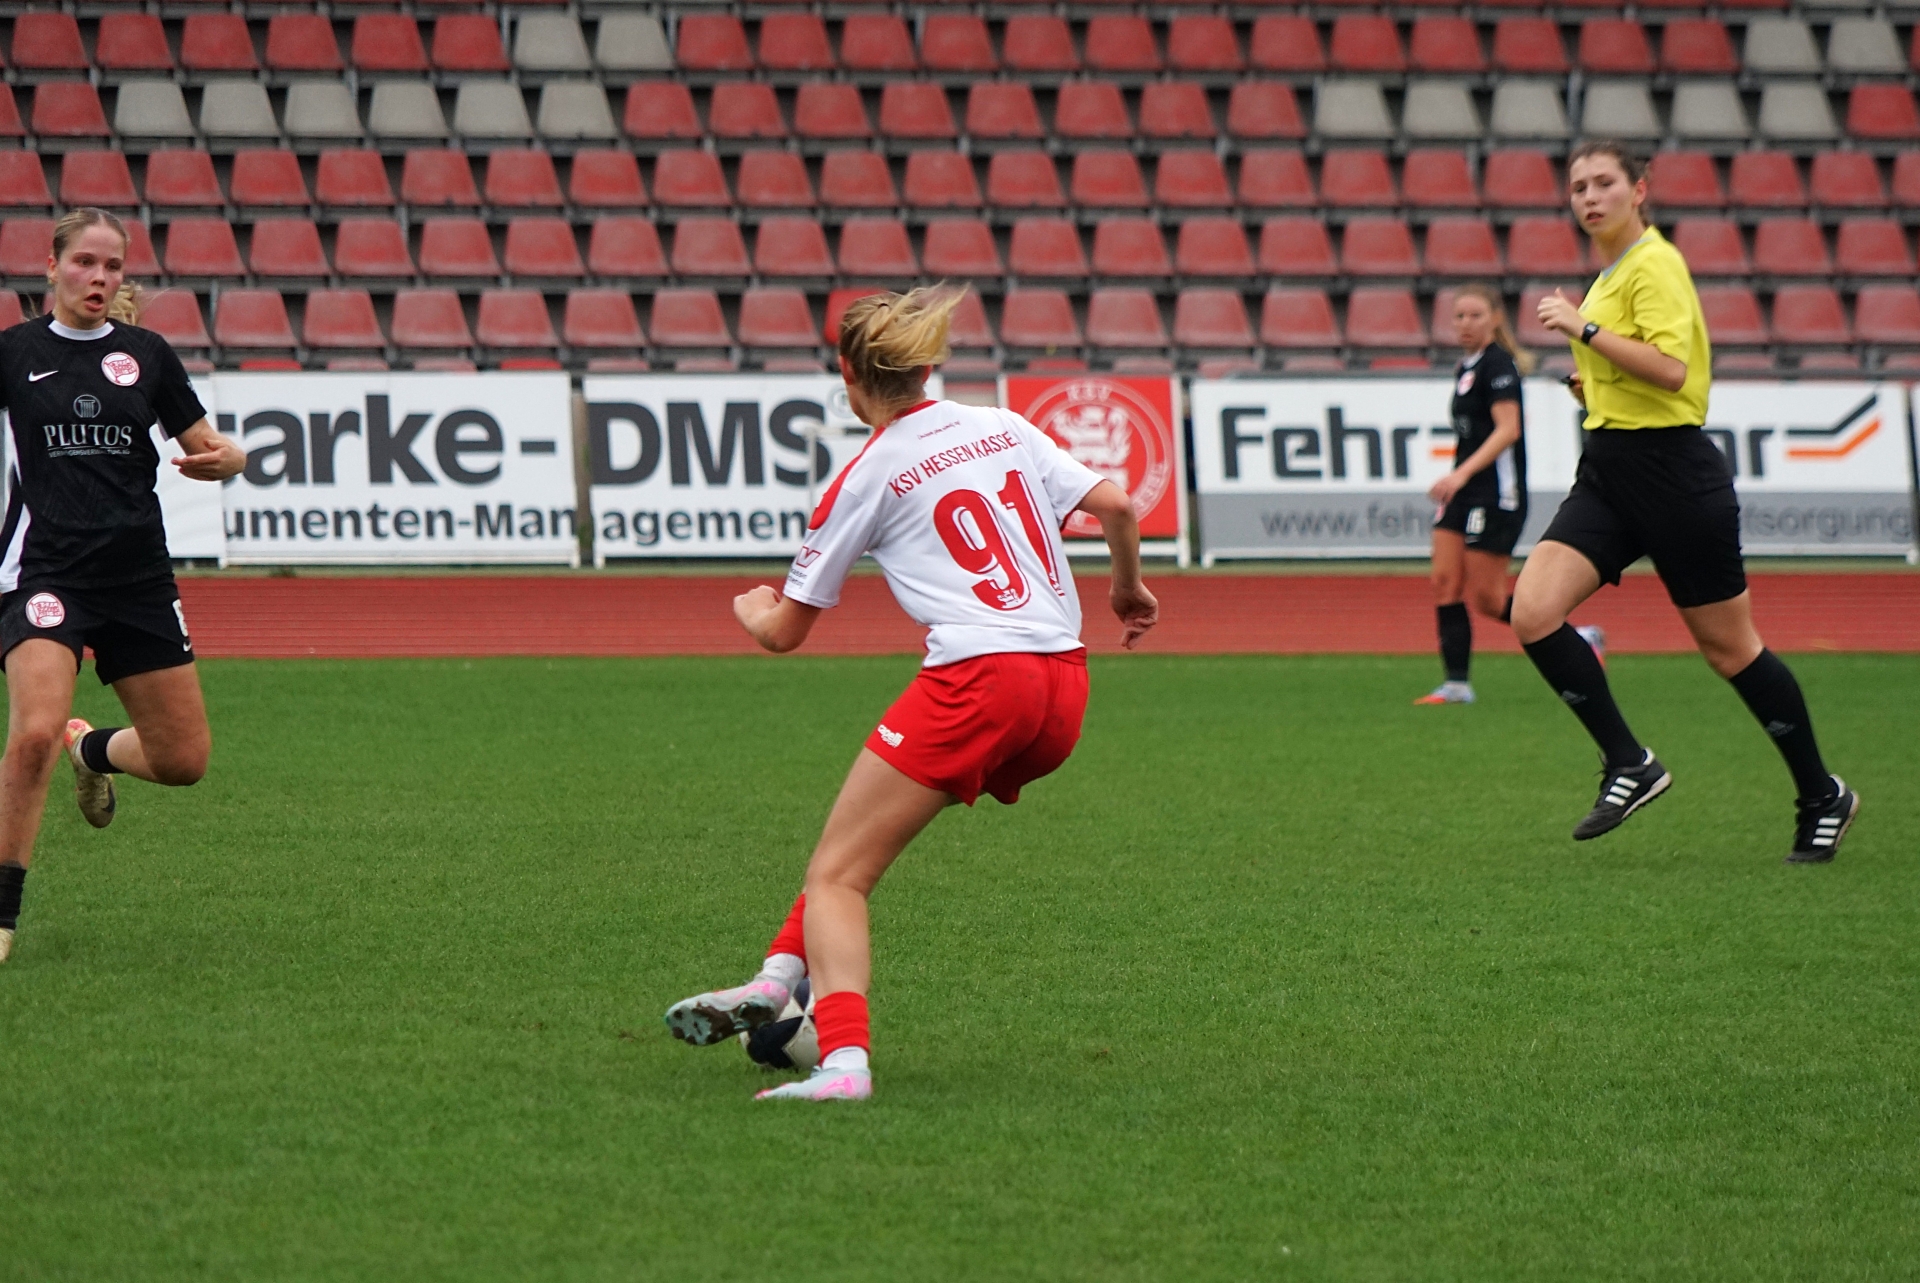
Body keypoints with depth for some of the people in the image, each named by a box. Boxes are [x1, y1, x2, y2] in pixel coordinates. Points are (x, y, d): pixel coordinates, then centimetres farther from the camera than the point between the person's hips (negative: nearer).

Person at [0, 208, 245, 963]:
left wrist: (221, 458, -11)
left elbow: (212, 449, 11)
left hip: (138, 579, 3)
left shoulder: (146, 353, 8)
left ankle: (93, 751, 39)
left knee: (183, 760, 5)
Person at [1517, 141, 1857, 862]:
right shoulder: (1609, 275, 16)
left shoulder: (1654, 264, -12)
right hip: (1608, 470, 8)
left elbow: (1670, 368, -26)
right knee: (1532, 613, -12)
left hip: (1671, 470, -8)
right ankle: (1629, 765, -4)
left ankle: (1823, 797, 17)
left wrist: (1584, 329, -24)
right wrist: (1595, 385, 13)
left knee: (1728, 646, 1)